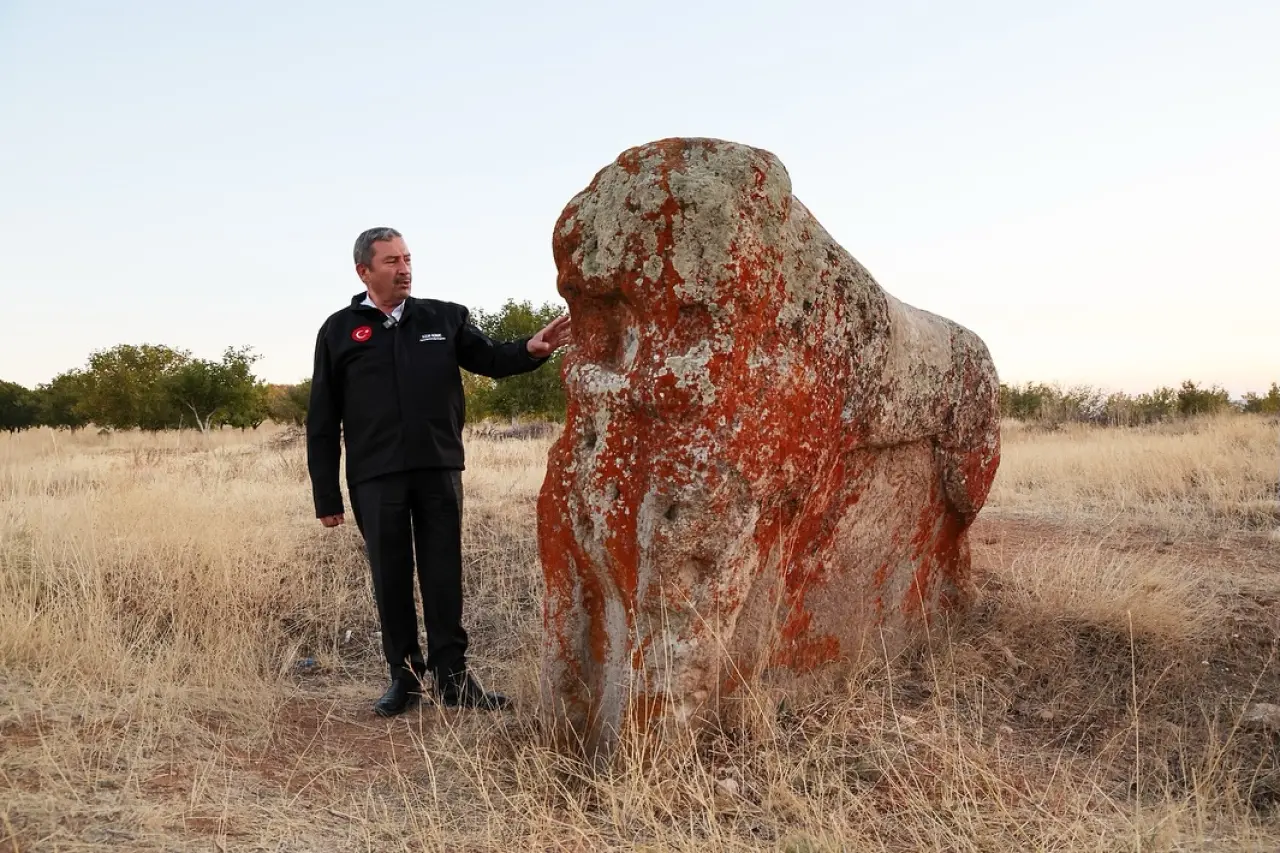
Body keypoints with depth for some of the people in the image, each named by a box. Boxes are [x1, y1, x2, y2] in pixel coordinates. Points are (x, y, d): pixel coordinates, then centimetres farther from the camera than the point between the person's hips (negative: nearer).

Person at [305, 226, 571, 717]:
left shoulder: (444, 318, 9)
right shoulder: (339, 331, 5)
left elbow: (490, 359, 9)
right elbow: (322, 422, 4)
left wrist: (532, 350, -14)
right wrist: (327, 497, 1)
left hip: (439, 470, 1)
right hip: (375, 478, -1)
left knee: (444, 574, 4)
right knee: (390, 578, 7)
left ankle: (451, 676, 13)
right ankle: (405, 676, 20)